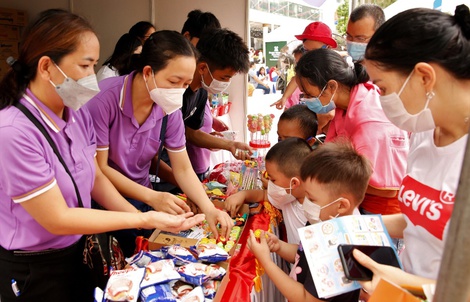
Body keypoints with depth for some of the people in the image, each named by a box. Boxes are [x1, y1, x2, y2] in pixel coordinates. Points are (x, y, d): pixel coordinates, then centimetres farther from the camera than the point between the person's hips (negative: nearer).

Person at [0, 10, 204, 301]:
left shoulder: (78, 113, -7)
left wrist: (141, 217, -11)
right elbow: (58, 220, -25)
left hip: (78, 251, 6)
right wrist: (145, 220, -25)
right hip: (34, 271, -6)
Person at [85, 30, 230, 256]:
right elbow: (99, 168, -20)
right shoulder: (104, 99, -25)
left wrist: (208, 208, -21)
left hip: (141, 200, 4)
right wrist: (152, 197, -26)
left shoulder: (170, 108, -12)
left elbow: (183, 169, -6)